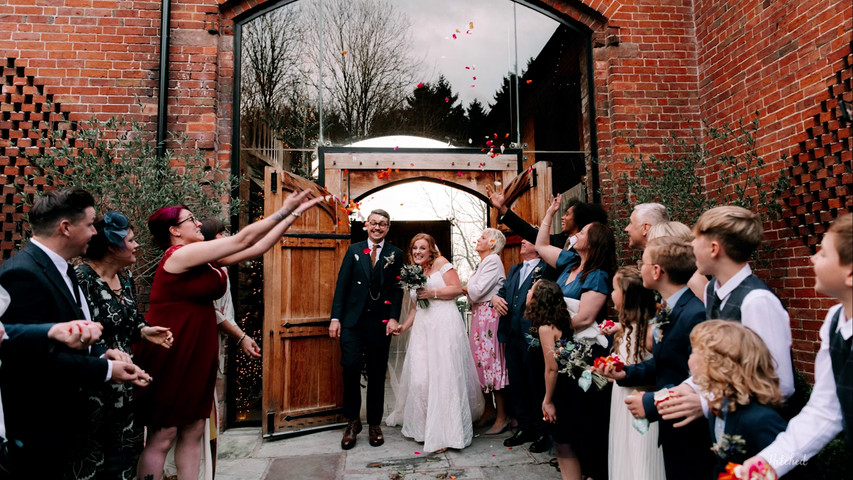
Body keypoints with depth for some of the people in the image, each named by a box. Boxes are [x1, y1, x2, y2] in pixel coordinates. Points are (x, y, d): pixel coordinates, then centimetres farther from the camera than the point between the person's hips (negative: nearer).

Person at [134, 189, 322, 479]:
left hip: (197, 356, 8)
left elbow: (257, 247, 4)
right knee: (162, 437, 3)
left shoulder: (205, 259, 7)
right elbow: (243, 240, -19)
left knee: (193, 431, 12)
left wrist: (295, 214, 2)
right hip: (170, 357, -8)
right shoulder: (180, 255, -16)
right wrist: (286, 210, -14)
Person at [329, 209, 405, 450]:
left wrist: (393, 318, -11)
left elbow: (398, 289, 1)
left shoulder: (395, 254, 5)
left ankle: (374, 424, 23)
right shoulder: (354, 250, 8)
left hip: (381, 322, 0)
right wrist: (335, 318, -3)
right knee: (351, 367, -8)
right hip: (352, 320, 0)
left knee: (377, 374, 8)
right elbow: (342, 285, 4)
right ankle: (352, 421, 12)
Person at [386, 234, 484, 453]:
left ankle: (445, 431, 0)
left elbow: (457, 288, -7)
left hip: (444, 323, -6)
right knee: (420, 376, 3)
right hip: (423, 327, 6)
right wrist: (403, 326, 11)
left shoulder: (441, 263, 1)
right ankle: (424, 425, 21)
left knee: (444, 374, -6)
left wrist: (433, 293, -14)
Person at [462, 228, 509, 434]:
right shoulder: (482, 262, 20)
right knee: (479, 359, 10)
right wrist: (468, 290, -1)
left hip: (489, 314, -9)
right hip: (478, 314, 9)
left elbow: (479, 290, -17)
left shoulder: (493, 260, -9)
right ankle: (489, 409, 21)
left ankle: (502, 415, 3)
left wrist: (465, 288, 0)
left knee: (490, 359, -6)